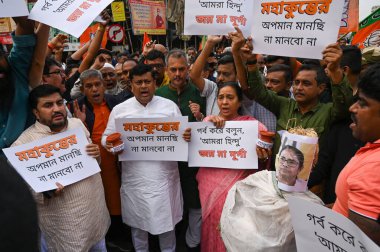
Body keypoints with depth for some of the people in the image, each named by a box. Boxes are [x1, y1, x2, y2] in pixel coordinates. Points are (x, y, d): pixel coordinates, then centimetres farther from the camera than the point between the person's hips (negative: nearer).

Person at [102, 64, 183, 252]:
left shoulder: (170, 106, 1)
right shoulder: (119, 110, 2)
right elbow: (107, 137, 6)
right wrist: (109, 143, -17)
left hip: (164, 176, 0)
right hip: (135, 177, 1)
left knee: (166, 220, 14)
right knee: (137, 221, 18)